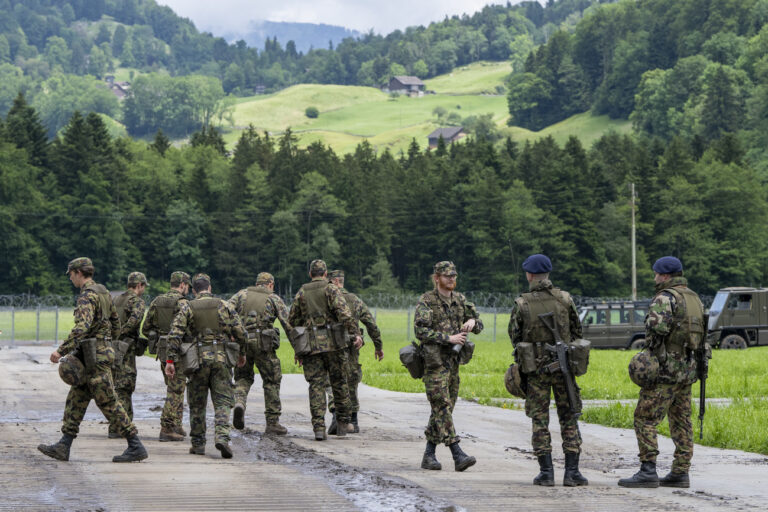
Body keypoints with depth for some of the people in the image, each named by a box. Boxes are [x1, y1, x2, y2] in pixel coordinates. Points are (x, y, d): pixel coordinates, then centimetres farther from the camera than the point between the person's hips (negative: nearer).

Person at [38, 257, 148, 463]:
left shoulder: (87, 296, -17)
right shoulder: (103, 292, 14)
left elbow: (82, 327, -31)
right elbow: (116, 324, 23)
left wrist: (61, 350, -30)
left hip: (94, 358, -10)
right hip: (102, 351, 10)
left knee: (108, 403, -7)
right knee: (76, 400, 11)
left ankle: (136, 447, -5)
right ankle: (63, 446, 11)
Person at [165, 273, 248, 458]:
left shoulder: (187, 308, 3)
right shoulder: (224, 305, 6)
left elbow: (175, 335, -6)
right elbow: (241, 333, 5)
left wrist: (171, 361, -7)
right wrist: (241, 353, 21)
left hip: (198, 360, 0)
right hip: (222, 359, 0)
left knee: (197, 404, 11)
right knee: (222, 402, 1)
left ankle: (198, 444, 13)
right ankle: (222, 437, -20)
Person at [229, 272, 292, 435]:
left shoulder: (242, 294, 16)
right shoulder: (274, 299, 10)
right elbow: (288, 325, 4)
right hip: (264, 343, -2)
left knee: (243, 377, 19)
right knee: (272, 381, 10)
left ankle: (239, 403, -12)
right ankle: (272, 423, 9)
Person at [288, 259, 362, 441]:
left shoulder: (301, 293, 11)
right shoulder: (331, 289, 0)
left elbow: (292, 320, 14)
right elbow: (344, 313, -14)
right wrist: (355, 334, -12)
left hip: (311, 345, 2)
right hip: (333, 343, -2)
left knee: (316, 386, 1)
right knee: (339, 383, 10)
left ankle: (319, 427, -8)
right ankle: (343, 423, 17)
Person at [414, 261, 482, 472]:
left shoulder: (459, 299, 12)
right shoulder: (426, 301, -7)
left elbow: (479, 325, 16)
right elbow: (420, 330, -17)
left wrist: (473, 322, -8)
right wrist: (449, 338, -20)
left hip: (453, 361, 7)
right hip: (434, 361, -7)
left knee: (443, 409, 9)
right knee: (442, 407, -12)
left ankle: (429, 455, 16)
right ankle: (458, 455, -20)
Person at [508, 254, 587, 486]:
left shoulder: (522, 304, -7)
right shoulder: (565, 299, -3)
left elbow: (514, 336, 2)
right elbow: (577, 331, 7)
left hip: (535, 367, -1)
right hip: (563, 365, 1)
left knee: (539, 419, 6)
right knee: (569, 417, 7)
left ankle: (546, 472, 3)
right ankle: (571, 472, 2)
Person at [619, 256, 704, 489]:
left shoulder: (665, 298, -13)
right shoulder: (694, 299, 15)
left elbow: (656, 328, -28)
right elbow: (701, 335, 18)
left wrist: (651, 354, -13)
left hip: (665, 371, -9)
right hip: (688, 369, 9)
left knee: (645, 419, -6)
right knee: (681, 422, 10)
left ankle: (648, 471, -11)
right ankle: (680, 473, 9)